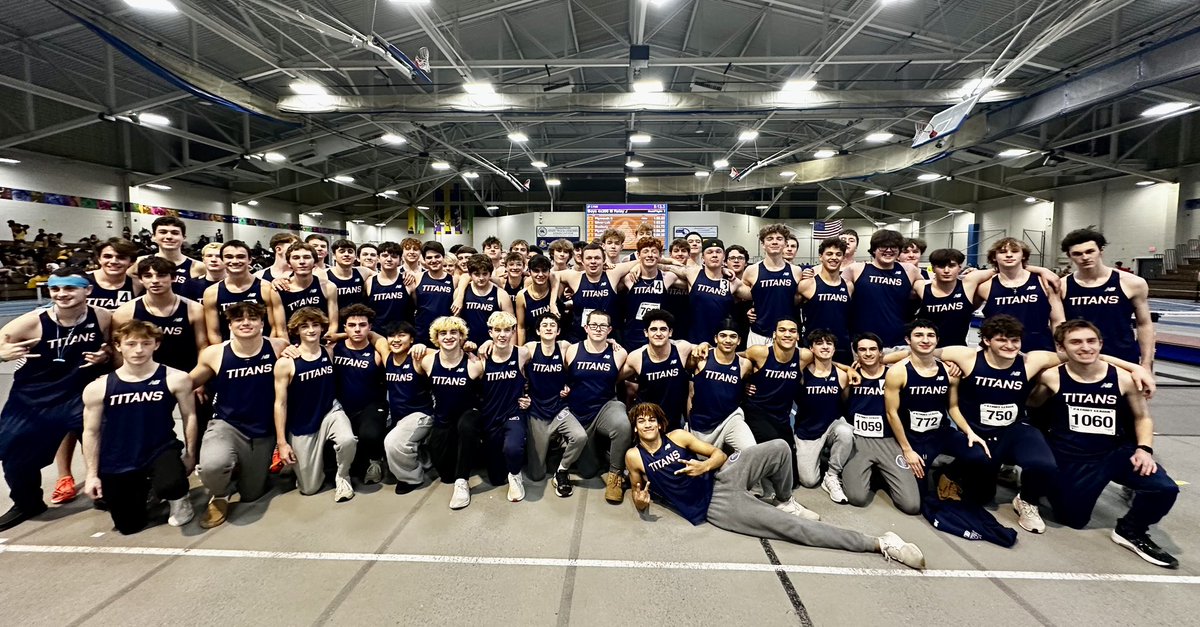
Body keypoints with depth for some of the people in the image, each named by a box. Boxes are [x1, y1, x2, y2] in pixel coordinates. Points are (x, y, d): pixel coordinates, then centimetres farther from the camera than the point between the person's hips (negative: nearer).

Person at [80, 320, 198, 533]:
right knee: (128, 526, 9)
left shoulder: (175, 379, -11)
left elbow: (189, 416, -3)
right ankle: (142, 488, 42)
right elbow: (91, 431, 2)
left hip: (161, 450, -2)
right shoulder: (97, 388, -6)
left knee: (169, 485, -35)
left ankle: (178, 499, 3)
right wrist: (92, 474, 3)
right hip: (117, 464, 3)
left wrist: (190, 455, -1)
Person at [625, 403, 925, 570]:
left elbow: (719, 454, 4)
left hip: (721, 479, 3)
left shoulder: (678, 435, 0)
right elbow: (639, 492, 8)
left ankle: (785, 502, 11)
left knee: (778, 448, -19)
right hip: (714, 508, -3)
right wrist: (640, 501, -16)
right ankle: (878, 543, -10)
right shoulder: (634, 457, -4)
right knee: (791, 526, -15)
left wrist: (706, 465, -18)